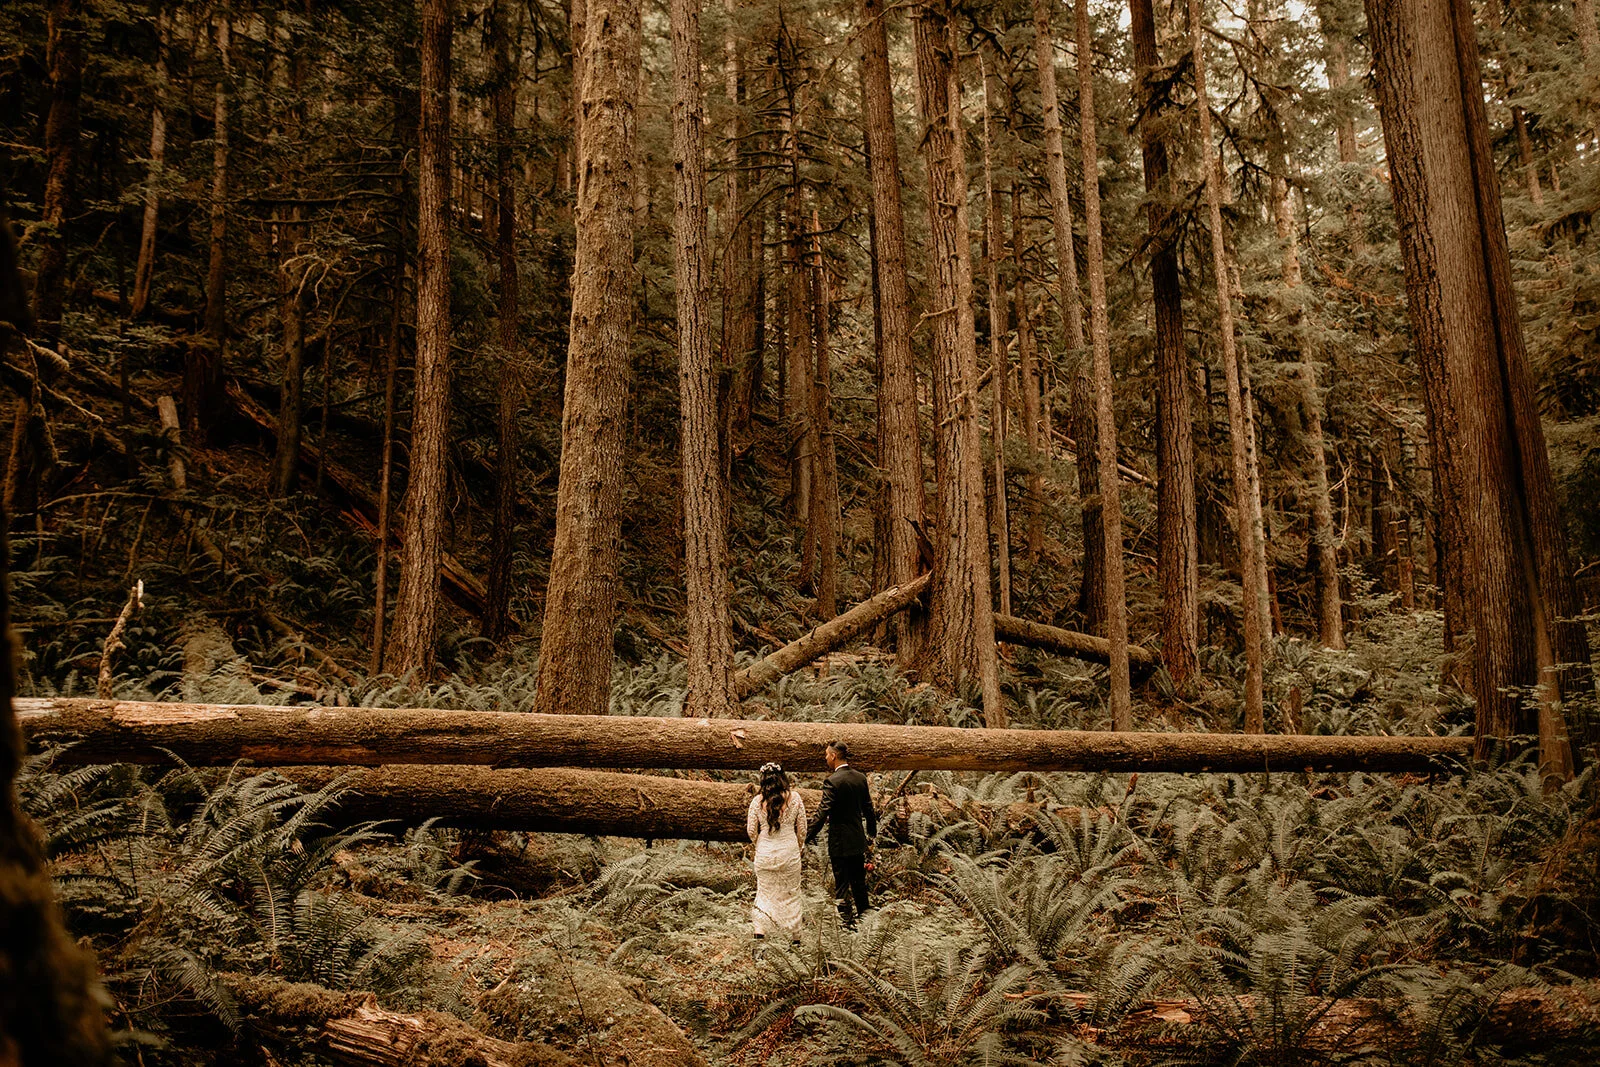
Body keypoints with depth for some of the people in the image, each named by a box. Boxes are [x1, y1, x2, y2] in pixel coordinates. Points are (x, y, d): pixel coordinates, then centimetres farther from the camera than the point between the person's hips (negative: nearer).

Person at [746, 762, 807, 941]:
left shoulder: (757, 801, -7)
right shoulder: (794, 797, -7)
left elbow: (752, 831, -2)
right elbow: (802, 829, -1)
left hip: (765, 853, 0)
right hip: (789, 852, 0)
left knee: (765, 892, 14)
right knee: (791, 893, 14)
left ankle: (759, 928, -3)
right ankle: (795, 937, 22)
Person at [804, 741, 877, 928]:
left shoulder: (832, 781, -19)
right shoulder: (861, 777, 2)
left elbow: (822, 814, -23)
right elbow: (869, 809, 10)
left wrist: (807, 839, -19)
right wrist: (872, 835, 22)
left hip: (840, 842, -7)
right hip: (859, 840, 7)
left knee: (842, 884, 4)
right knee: (859, 881, 22)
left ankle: (847, 920, 10)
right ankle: (863, 913, 35)